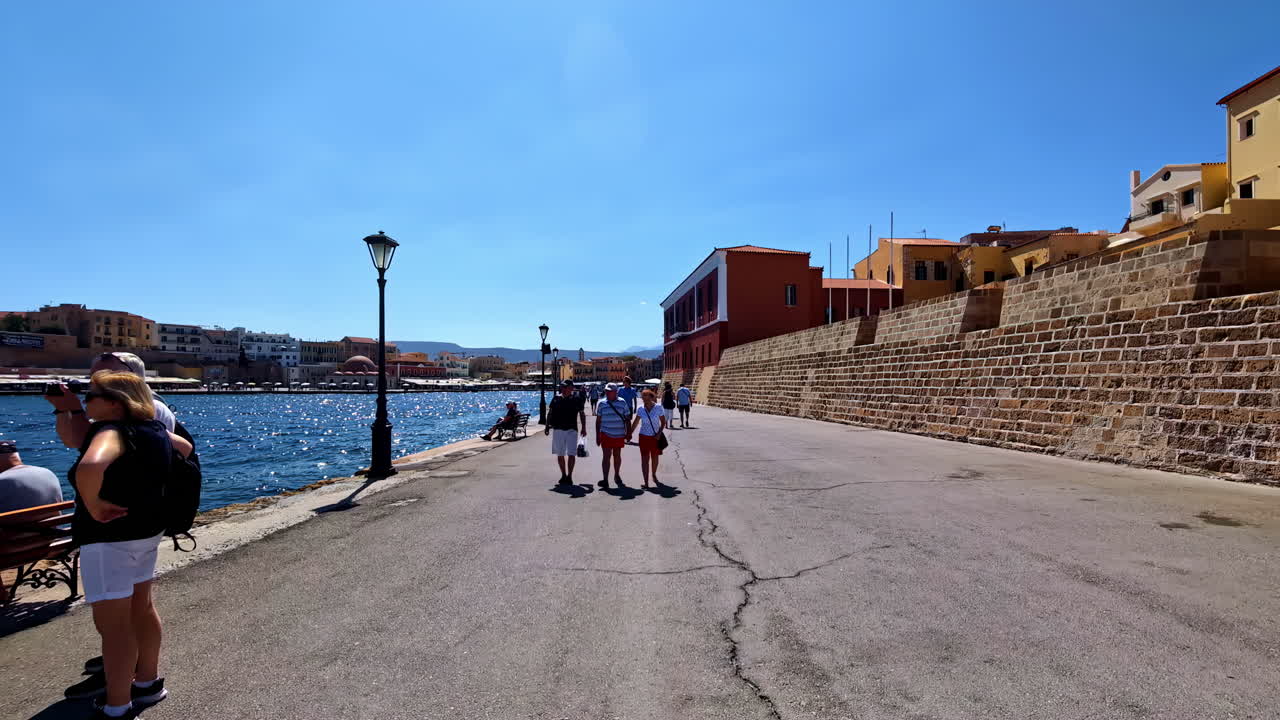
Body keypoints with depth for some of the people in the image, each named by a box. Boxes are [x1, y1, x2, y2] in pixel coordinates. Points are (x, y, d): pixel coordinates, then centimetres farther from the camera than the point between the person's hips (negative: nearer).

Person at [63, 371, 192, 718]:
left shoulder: (111, 430, -22)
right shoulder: (154, 429, 3)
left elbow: (89, 467, -43)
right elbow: (184, 448, 24)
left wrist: (93, 505, -28)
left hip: (110, 536, -9)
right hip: (147, 530, 9)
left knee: (112, 624, 2)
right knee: (141, 609, 21)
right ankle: (148, 682, 35)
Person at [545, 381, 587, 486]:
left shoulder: (577, 399, 0)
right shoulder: (556, 399, 4)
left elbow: (582, 414, 8)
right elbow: (550, 413, 9)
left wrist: (584, 428, 4)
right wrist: (547, 426, 2)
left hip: (572, 430, -2)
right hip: (558, 429, 2)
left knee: (571, 454, -7)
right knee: (560, 454, 7)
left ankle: (569, 476, 3)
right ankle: (563, 475, 21)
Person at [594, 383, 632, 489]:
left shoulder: (622, 403, 1)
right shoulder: (601, 403, 2)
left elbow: (627, 419, 4)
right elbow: (598, 420, 6)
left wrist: (628, 433, 0)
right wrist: (598, 435, 4)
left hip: (619, 435, 1)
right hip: (606, 434, -1)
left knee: (617, 456, 14)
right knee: (606, 456, -5)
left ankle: (617, 476, 31)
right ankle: (605, 480, -5)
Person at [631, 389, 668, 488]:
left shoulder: (658, 407, -9)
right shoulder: (641, 409, -5)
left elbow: (663, 422, -3)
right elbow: (635, 423, 4)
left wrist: (659, 433, -13)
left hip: (655, 437, 0)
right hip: (644, 436, 0)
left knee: (655, 458, 15)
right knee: (645, 459, -1)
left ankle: (654, 476, 39)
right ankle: (646, 482, 2)